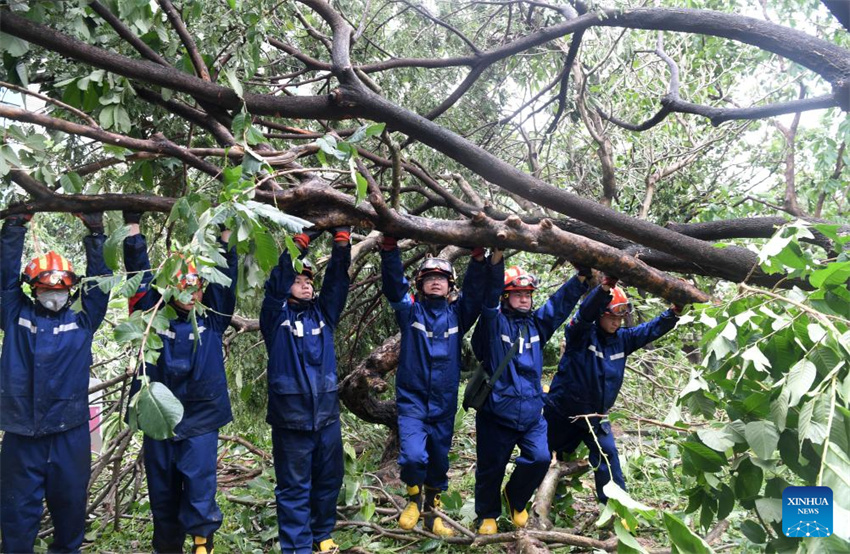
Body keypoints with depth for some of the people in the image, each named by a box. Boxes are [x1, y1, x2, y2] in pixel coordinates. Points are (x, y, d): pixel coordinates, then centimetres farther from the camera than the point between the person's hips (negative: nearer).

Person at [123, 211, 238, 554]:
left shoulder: (212, 320, 3)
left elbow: (224, 276, -2)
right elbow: (139, 273, -2)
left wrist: (226, 232, -4)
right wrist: (132, 224, -6)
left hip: (201, 420, -1)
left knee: (199, 483, -11)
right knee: (162, 492, 12)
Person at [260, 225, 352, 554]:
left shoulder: (323, 313, 11)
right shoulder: (276, 316, 2)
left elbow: (337, 281, -1)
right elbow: (277, 282, -13)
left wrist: (342, 245, -16)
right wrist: (300, 242, -20)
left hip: (327, 415, 4)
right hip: (290, 416, -4)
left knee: (329, 481, 14)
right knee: (294, 488, 4)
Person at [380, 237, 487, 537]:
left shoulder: (457, 314, 5)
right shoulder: (410, 310, 1)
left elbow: (476, 292, -9)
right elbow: (393, 285, -13)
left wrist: (478, 258, -25)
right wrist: (389, 248, -28)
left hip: (444, 404, 3)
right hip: (412, 400, -2)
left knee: (439, 462, 12)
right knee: (413, 455, -18)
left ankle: (431, 512, 34)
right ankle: (414, 498, 13)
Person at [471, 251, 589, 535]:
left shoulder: (537, 323, 10)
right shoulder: (494, 322, -4)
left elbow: (561, 302, 6)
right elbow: (489, 295, -20)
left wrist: (582, 277, -8)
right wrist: (496, 258, -34)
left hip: (532, 414, 4)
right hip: (496, 413, -4)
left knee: (540, 459, -11)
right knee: (490, 468, 7)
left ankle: (516, 500, 20)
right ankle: (488, 515, 34)